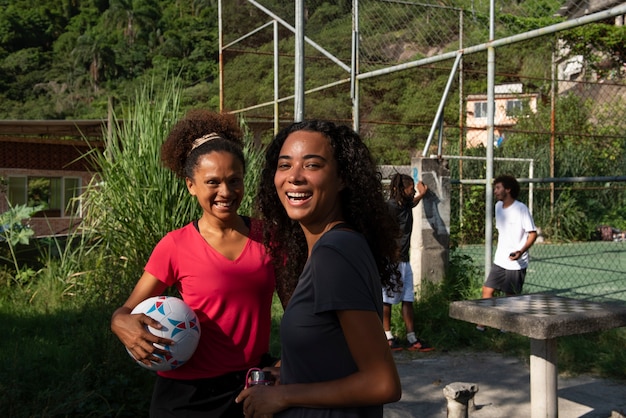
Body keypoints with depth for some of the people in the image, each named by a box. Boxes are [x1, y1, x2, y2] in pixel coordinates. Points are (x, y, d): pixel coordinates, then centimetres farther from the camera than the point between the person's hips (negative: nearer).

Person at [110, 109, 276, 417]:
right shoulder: (176, 247, -9)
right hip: (190, 393, -2)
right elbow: (127, 310, -2)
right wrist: (122, 324, -25)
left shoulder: (266, 236, -3)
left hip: (255, 385, 2)